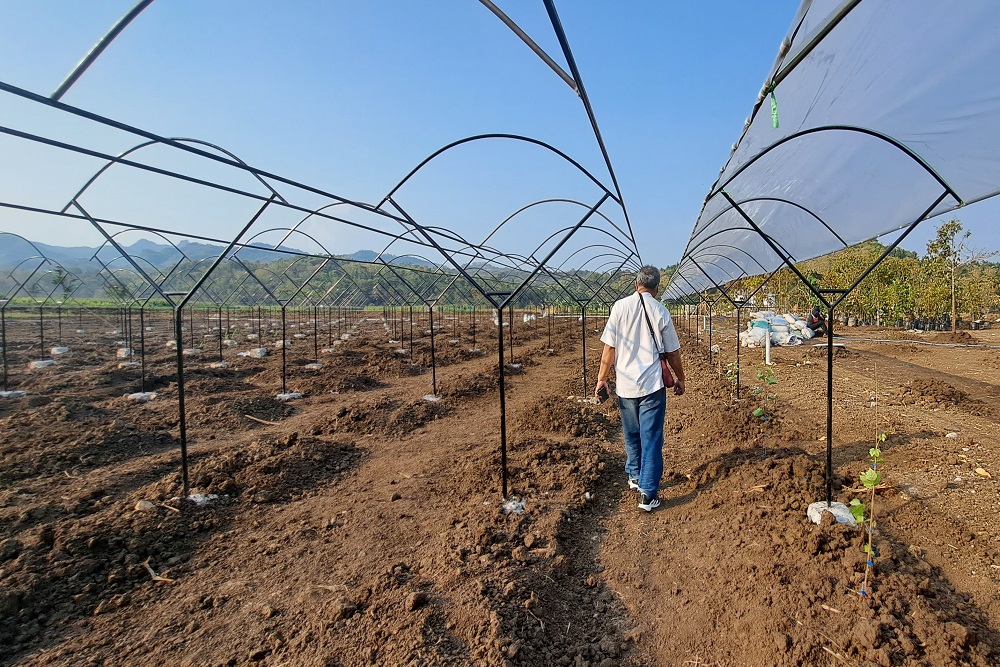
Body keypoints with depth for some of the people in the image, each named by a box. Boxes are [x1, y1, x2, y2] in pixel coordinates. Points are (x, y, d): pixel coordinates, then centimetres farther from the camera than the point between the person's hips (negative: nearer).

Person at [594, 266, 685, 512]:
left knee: (631, 435, 19)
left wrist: (602, 378, 6)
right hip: (652, 385, -1)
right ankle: (648, 494, 5)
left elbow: (609, 348, -4)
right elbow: (672, 352, 5)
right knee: (651, 438, 4)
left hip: (625, 385, 1)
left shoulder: (620, 306, -4)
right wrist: (679, 378, 21)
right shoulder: (661, 312, -3)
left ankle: (634, 476, 37)